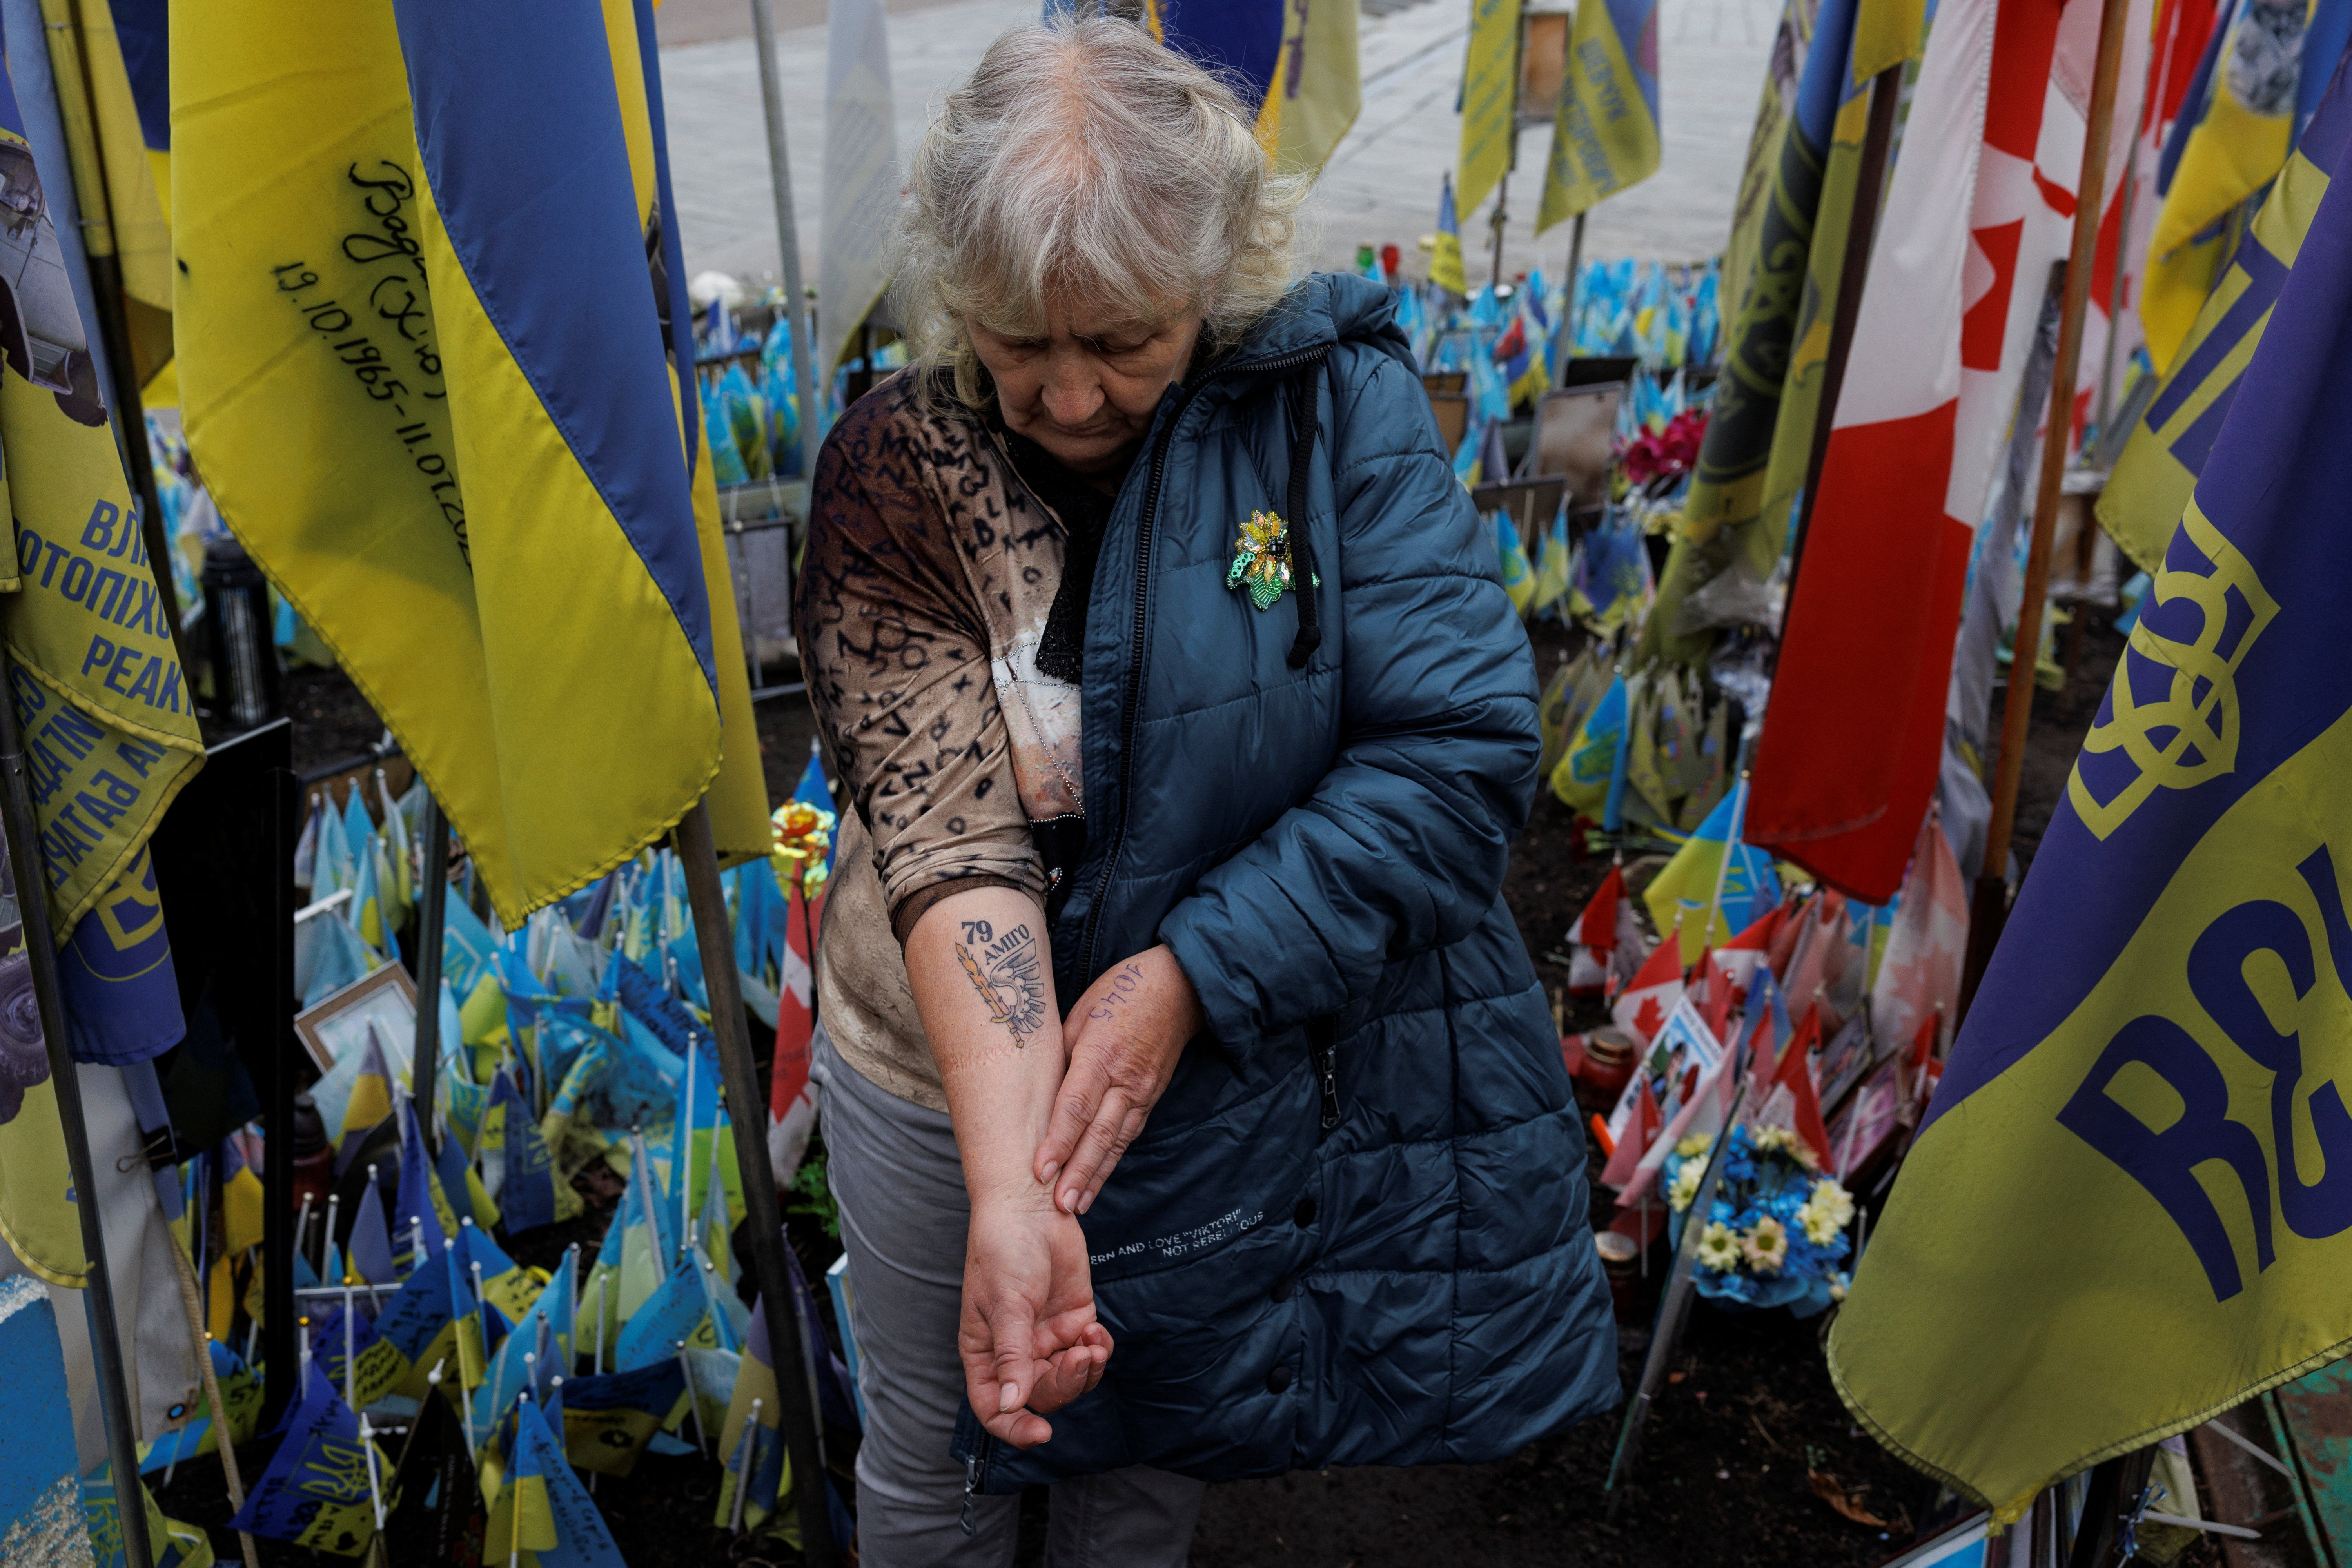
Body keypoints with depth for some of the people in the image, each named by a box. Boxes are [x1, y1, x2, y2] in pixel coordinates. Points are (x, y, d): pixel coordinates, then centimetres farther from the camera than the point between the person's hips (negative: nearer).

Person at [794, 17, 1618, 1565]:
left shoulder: (1339, 398, -16)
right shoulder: (899, 467, -17)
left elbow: (1462, 744, -21)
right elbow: (949, 839, -26)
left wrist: (1192, 973, -27)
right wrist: (1010, 1195, -36)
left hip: (1232, 1070, 1)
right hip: (948, 1074, 0)